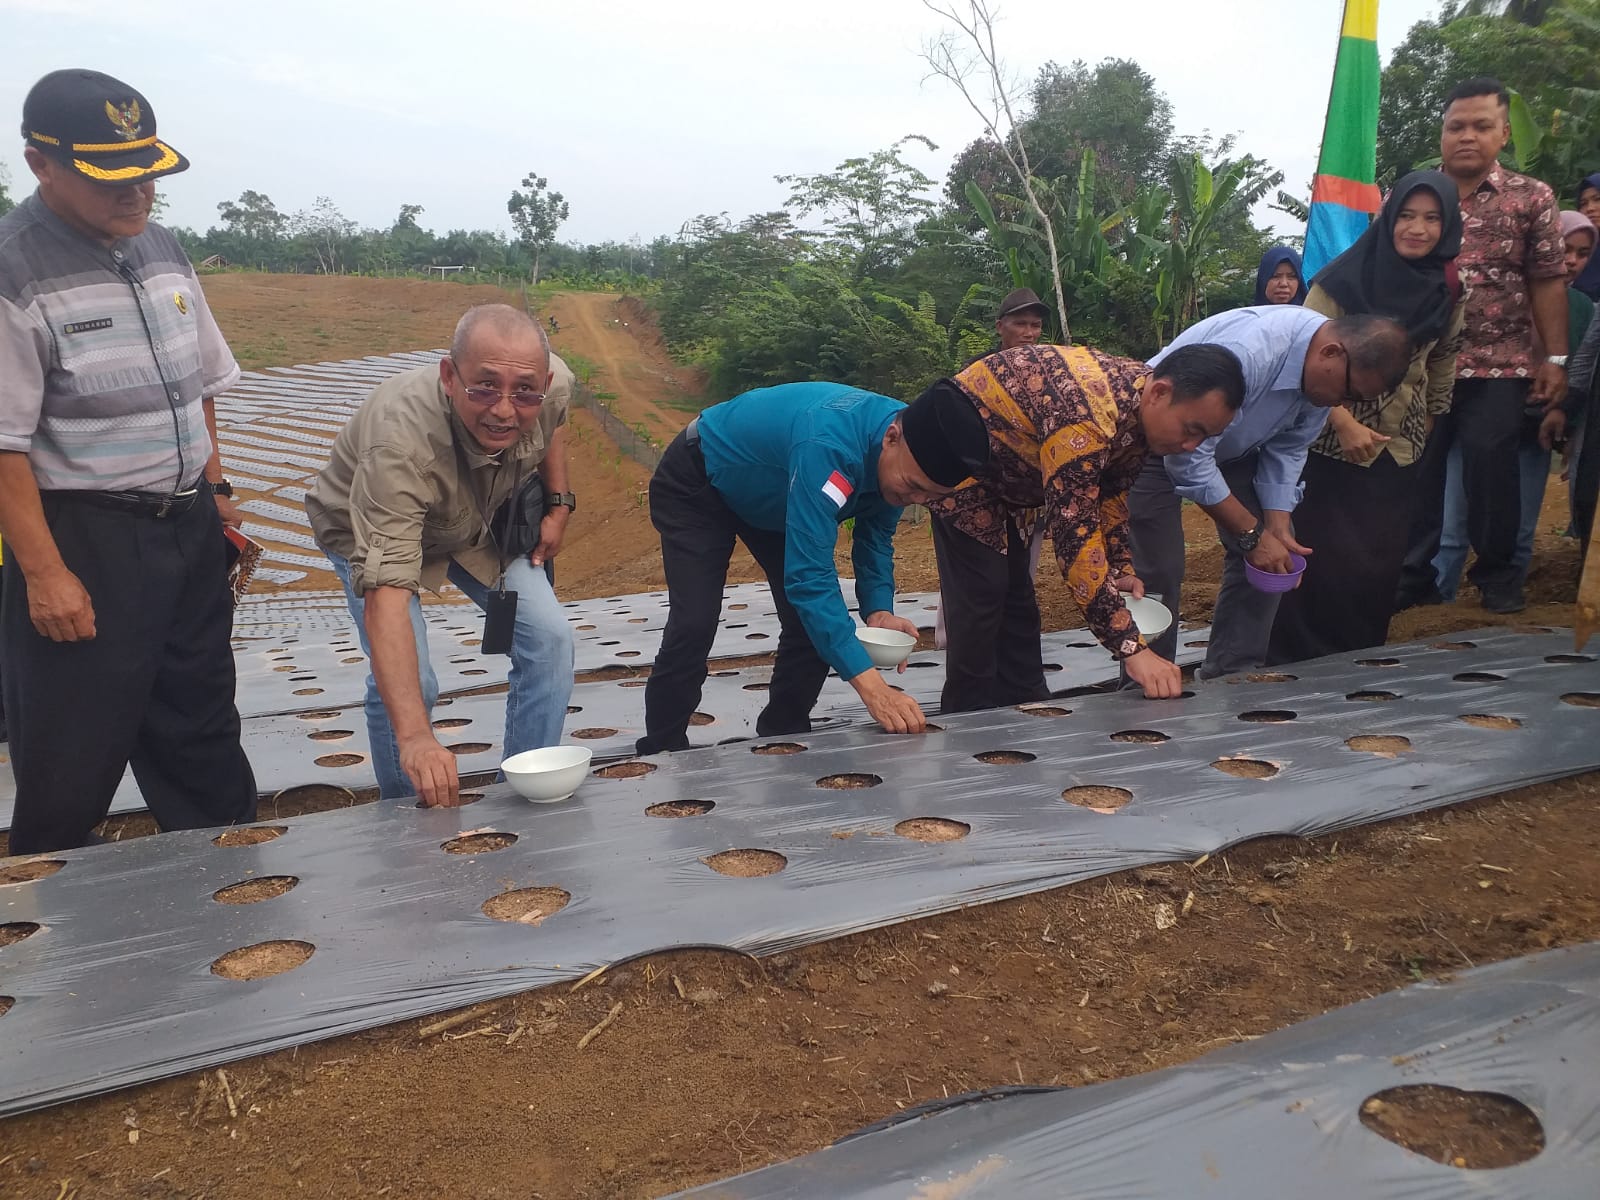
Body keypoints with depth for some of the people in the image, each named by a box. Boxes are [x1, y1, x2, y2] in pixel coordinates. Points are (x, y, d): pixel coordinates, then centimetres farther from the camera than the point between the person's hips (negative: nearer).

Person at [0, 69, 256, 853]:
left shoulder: (161, 251, 8)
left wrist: (214, 492, 14)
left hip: (187, 530, 7)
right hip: (83, 540, -7)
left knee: (203, 733, 17)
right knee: (71, 760, 4)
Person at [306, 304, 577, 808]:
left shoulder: (554, 381, -29)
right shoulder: (401, 441, -45)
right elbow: (385, 596, -52)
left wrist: (558, 503, -7)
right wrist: (415, 737, -61)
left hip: (478, 521, 5)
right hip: (368, 533, -4)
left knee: (549, 638, -9)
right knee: (404, 681, -21)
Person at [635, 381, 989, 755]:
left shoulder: (902, 458, -18)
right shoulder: (828, 445, -44)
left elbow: (875, 537, -1)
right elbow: (808, 574, -47)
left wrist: (879, 609, -20)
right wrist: (870, 685, -51)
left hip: (767, 496, 7)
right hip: (697, 483, -7)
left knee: (818, 621, -1)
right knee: (694, 626, -18)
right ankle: (662, 753, -1)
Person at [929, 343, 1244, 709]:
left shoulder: (1139, 408, -8)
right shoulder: (1086, 415, -38)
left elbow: (1110, 492, 8)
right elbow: (1074, 532, -40)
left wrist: (1121, 568, -3)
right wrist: (1131, 647, -40)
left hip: (1003, 475, 10)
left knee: (1016, 597, 11)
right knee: (979, 597, -14)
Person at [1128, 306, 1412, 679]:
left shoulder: (1324, 370, -13)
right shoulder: (1244, 353, -38)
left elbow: (1286, 451, -1)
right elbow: (1188, 456, -35)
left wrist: (1278, 526, -14)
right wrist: (1252, 534, -28)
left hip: (1232, 445, 8)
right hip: (1161, 441, -7)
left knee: (1270, 558, 0)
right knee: (1159, 572, -15)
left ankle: (1232, 678, 10)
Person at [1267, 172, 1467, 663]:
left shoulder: (1447, 294, 4)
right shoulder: (1345, 279, -11)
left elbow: (1441, 366, 16)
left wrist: (1425, 425, 17)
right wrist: (1345, 424, -18)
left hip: (1398, 452, 5)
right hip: (1331, 447, -4)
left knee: (1379, 566, 6)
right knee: (1324, 561, -4)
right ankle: (1301, 662, 8)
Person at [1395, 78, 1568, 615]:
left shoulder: (1532, 198, 4)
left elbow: (1548, 283, 3)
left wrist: (1555, 358, -4)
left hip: (1499, 368, -1)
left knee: (1491, 471, 1)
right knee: (1415, 471, 3)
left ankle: (1498, 573, 18)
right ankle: (1415, 573, 14)